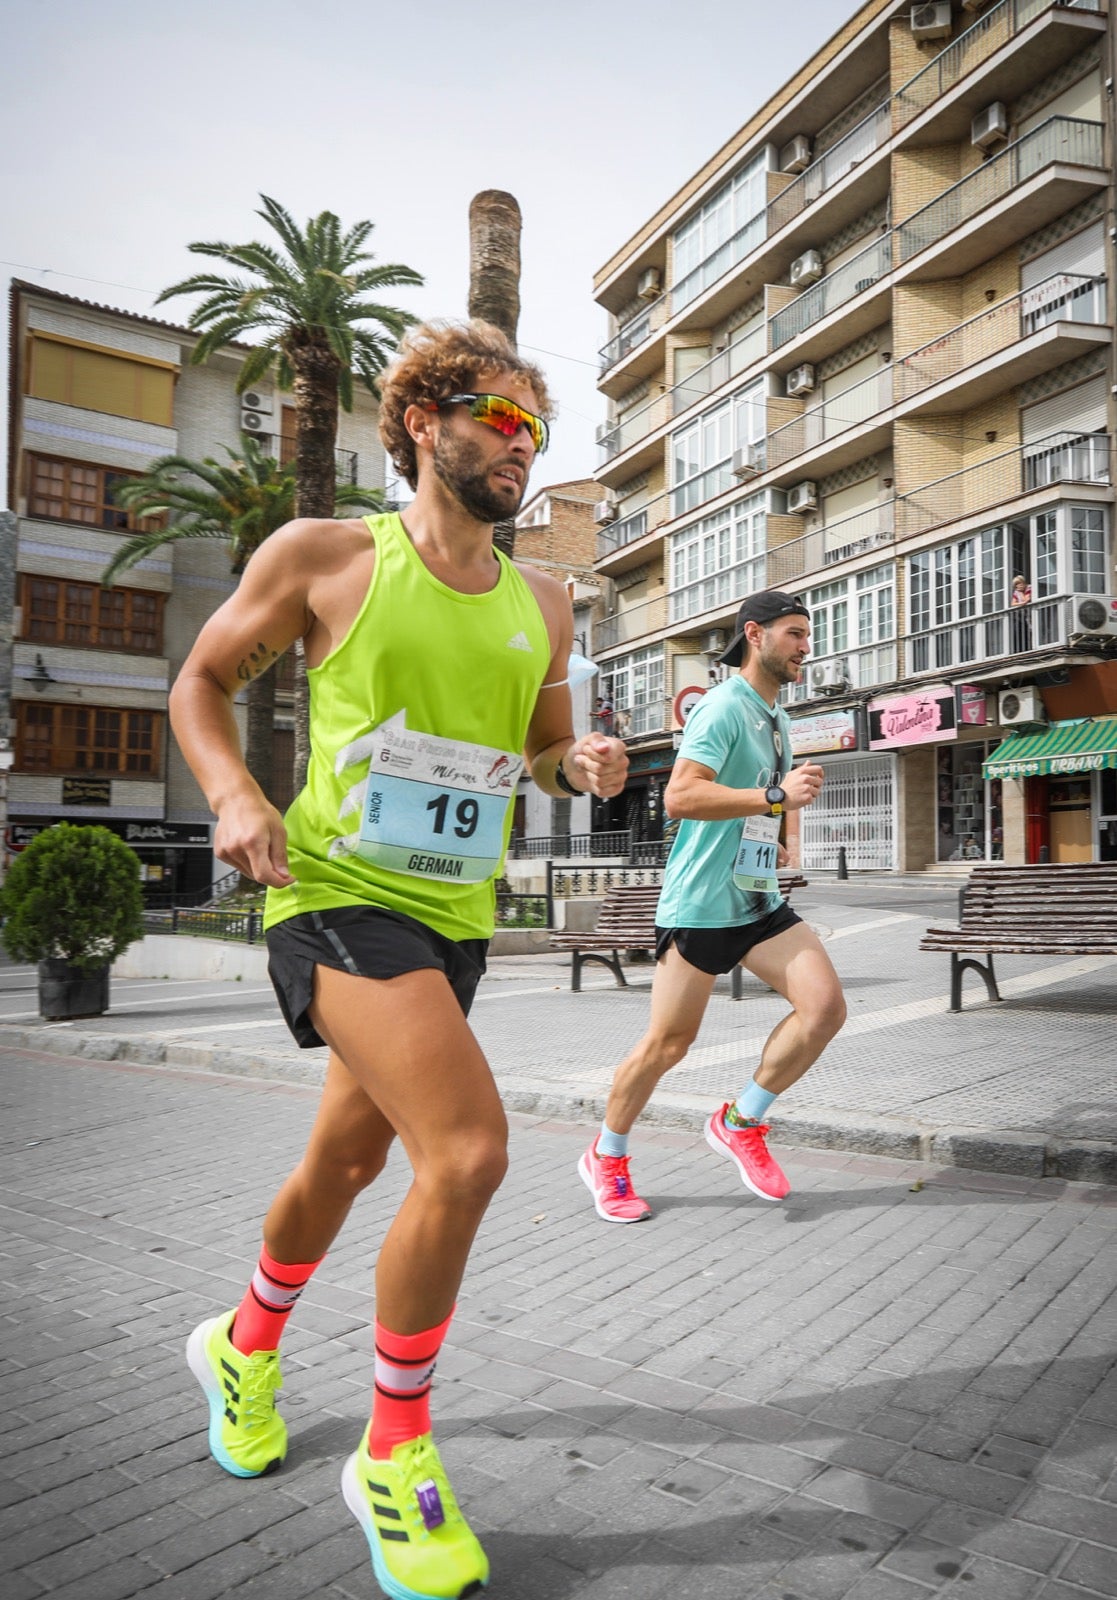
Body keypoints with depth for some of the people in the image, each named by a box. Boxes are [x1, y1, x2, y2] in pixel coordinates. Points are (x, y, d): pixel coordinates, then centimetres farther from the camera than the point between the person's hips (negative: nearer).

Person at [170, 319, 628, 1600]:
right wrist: (233, 794, -14)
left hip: (455, 918, 6)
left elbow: (545, 744, 20)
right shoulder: (324, 557, -4)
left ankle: (245, 1346, 51)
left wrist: (583, 764, -3)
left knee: (349, 1159, 20)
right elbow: (201, 682, 4)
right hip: (336, 893, -6)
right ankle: (394, 1455, 3)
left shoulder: (542, 604, 9)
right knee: (468, 1147, -23)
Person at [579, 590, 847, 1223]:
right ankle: (606, 1158, 24)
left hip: (759, 899, 8)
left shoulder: (778, 718, 17)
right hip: (701, 902, -8)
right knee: (669, 1042, 1)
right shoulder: (724, 706, -13)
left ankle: (741, 1123, 12)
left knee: (826, 1007, -8)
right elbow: (681, 795, -26)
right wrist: (776, 797, -28)